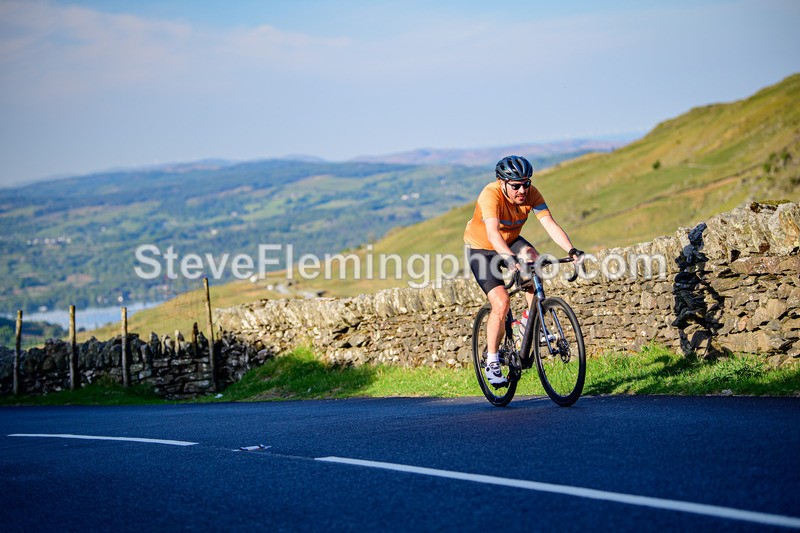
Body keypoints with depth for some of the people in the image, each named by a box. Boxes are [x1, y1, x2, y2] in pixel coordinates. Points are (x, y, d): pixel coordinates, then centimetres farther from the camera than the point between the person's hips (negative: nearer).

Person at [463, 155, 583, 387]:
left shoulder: (531, 194, -20)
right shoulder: (491, 194, -33)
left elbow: (550, 224, -28)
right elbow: (492, 232, -46)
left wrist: (571, 250, -43)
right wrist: (509, 259, -62)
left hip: (511, 242, 4)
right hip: (481, 248, -4)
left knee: (531, 258, -29)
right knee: (501, 303, -18)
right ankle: (492, 362, -1)